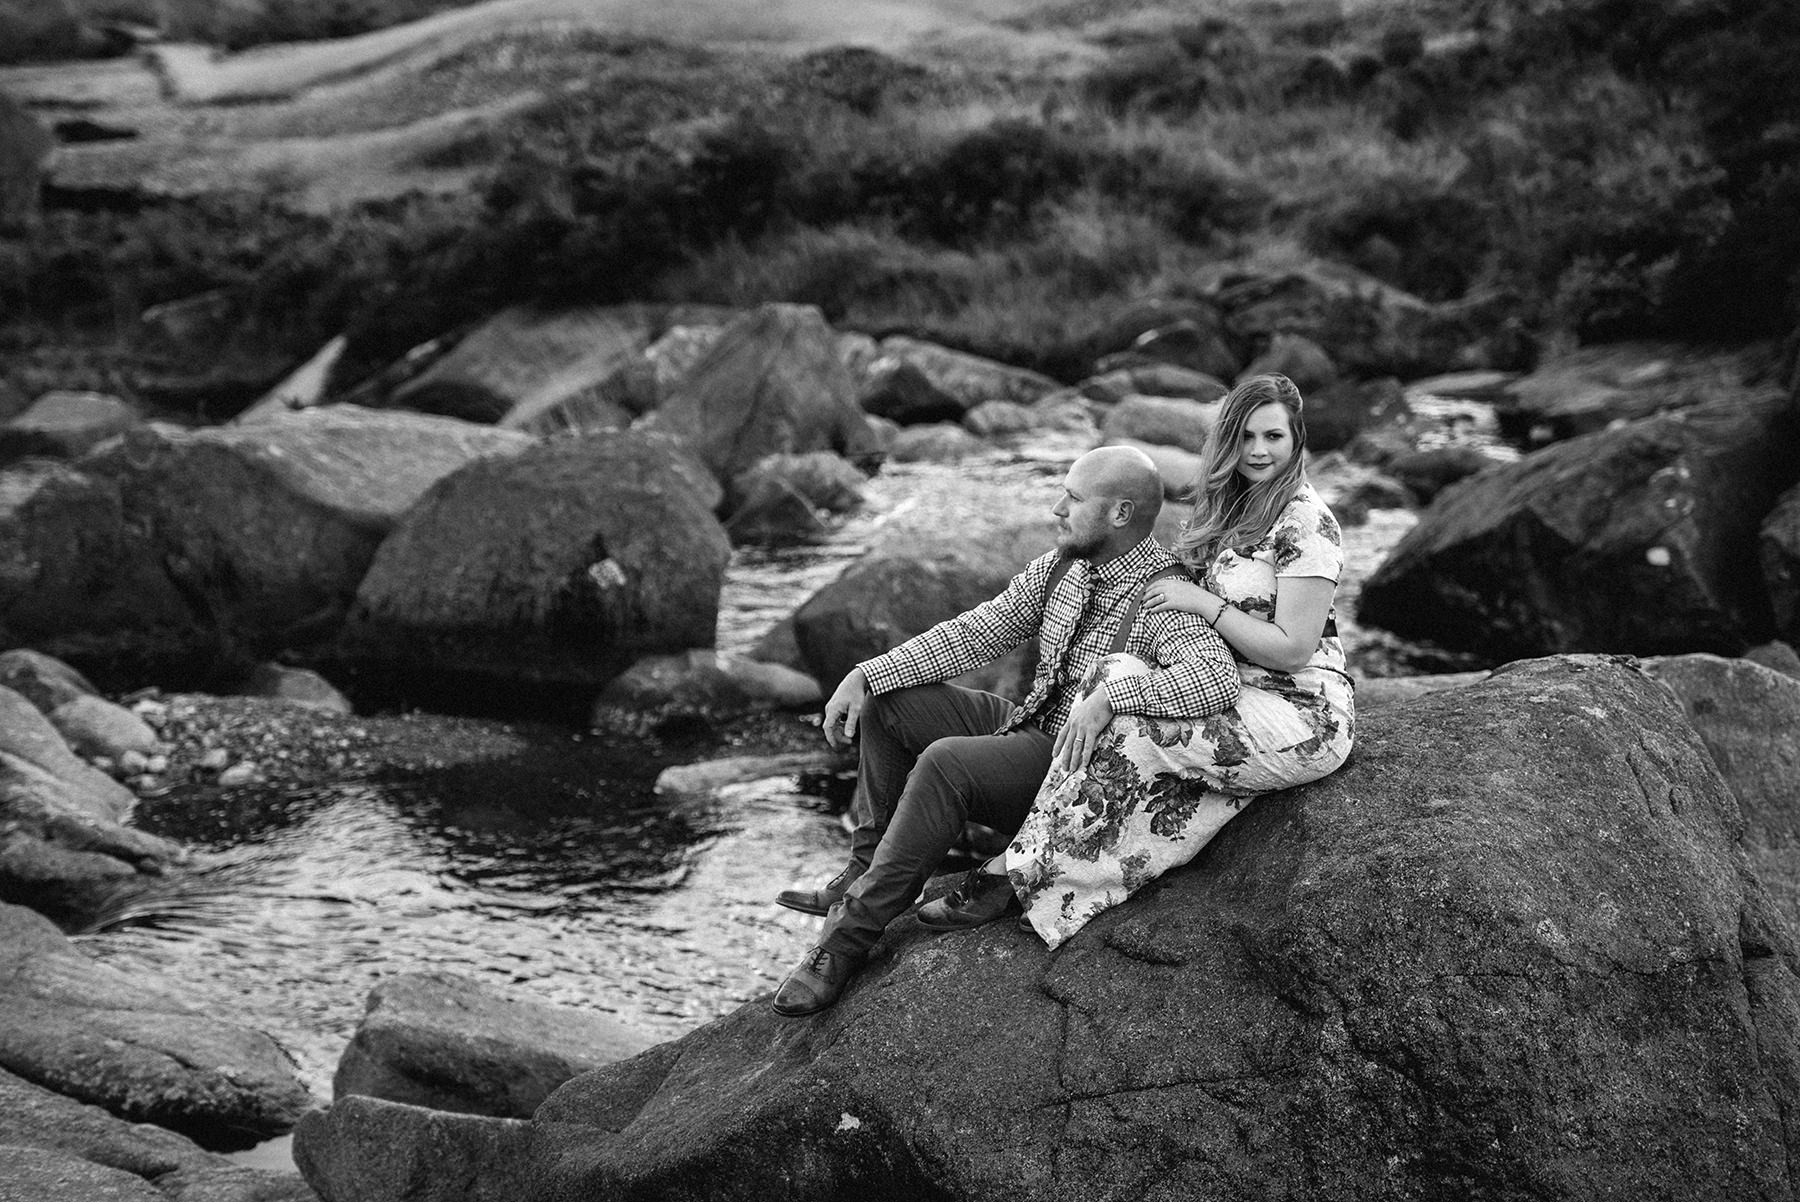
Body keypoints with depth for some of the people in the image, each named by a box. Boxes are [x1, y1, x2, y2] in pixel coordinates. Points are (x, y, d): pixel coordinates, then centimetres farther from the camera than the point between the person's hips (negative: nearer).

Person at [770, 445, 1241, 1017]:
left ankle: (851, 934, -24)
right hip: (1029, 727, 9)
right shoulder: (1062, 565, 3)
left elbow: (1218, 676, -38)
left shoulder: (1163, 597, -21)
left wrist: (1109, 697, -44)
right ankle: (871, 868, 4)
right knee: (889, 703, 1)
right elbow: (980, 631, 3)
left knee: (945, 762, -30)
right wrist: (866, 674, -5)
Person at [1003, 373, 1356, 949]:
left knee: (1123, 718, -25)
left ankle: (1028, 875, -14)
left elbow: (1293, 648, -17)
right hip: (1239, 694, 8)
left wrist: (1203, 603, -15)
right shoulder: (1229, 508, 15)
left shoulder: (1306, 524, -13)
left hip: (1302, 718, -8)